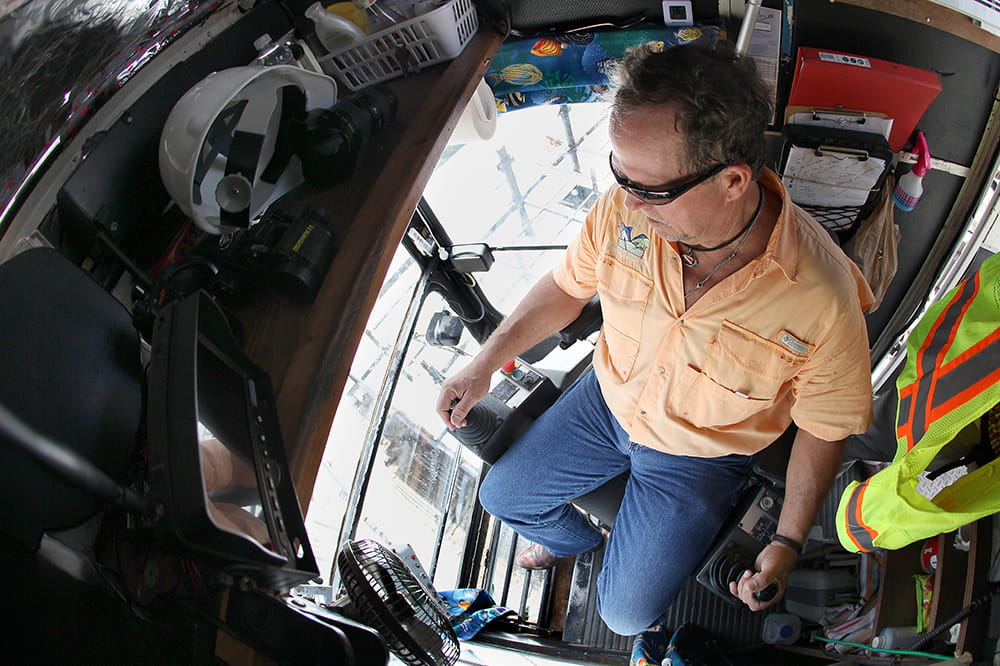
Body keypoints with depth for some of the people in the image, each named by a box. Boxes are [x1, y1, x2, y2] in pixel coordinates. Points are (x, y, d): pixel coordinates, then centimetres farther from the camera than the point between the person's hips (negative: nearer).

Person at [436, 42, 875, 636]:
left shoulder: (822, 301, -34)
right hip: (607, 402, 4)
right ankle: (574, 538, 46)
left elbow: (824, 427, -15)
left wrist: (787, 545, -14)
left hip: (701, 455, -3)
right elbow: (568, 286, -3)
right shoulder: (627, 208, -25)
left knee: (627, 614, -2)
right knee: (502, 496, 12)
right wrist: (485, 364, -4)